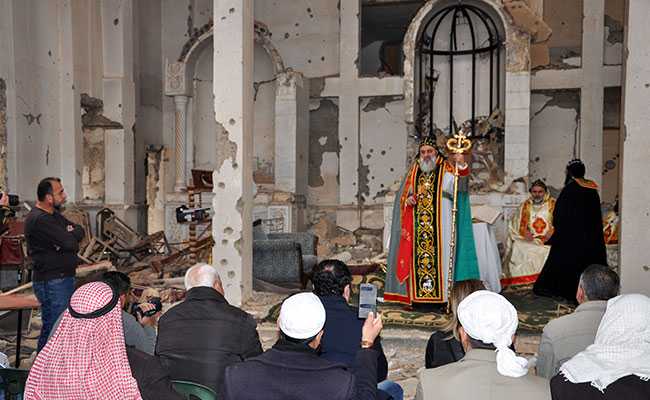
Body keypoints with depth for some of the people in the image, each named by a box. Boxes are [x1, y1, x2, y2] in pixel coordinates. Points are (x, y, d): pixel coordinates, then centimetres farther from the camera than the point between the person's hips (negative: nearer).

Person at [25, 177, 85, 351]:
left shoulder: (54, 215, 13)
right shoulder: (39, 220, -19)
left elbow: (80, 231, 10)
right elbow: (70, 242, -25)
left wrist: (70, 234, -11)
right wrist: (72, 233, -2)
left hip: (64, 278, 10)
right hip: (52, 282, -10)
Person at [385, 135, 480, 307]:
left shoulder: (446, 169, 3)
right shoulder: (414, 170, 15)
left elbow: (460, 183, -16)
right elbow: (403, 194, 19)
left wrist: (462, 165, -34)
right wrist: (408, 199, -4)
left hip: (439, 225, -3)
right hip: (416, 225, 3)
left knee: (439, 254, -6)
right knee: (417, 256, 2)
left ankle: (441, 293, -3)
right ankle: (418, 295, 7)